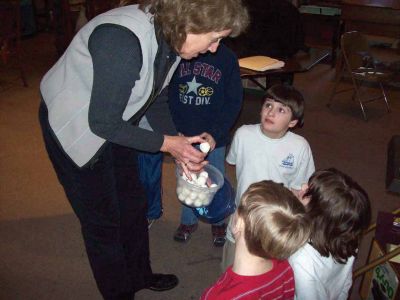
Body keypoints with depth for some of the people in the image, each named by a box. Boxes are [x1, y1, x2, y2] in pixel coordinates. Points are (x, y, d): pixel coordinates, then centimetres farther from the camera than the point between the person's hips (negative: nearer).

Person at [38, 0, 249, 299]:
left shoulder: (170, 36, -11)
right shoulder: (123, 40, -37)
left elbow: (156, 98, 3)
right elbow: (103, 123, -30)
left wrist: (180, 148, -7)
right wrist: (166, 143, -21)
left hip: (112, 123, 8)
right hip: (74, 127, -8)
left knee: (134, 204, 18)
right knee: (103, 220, 5)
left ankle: (139, 274, 42)